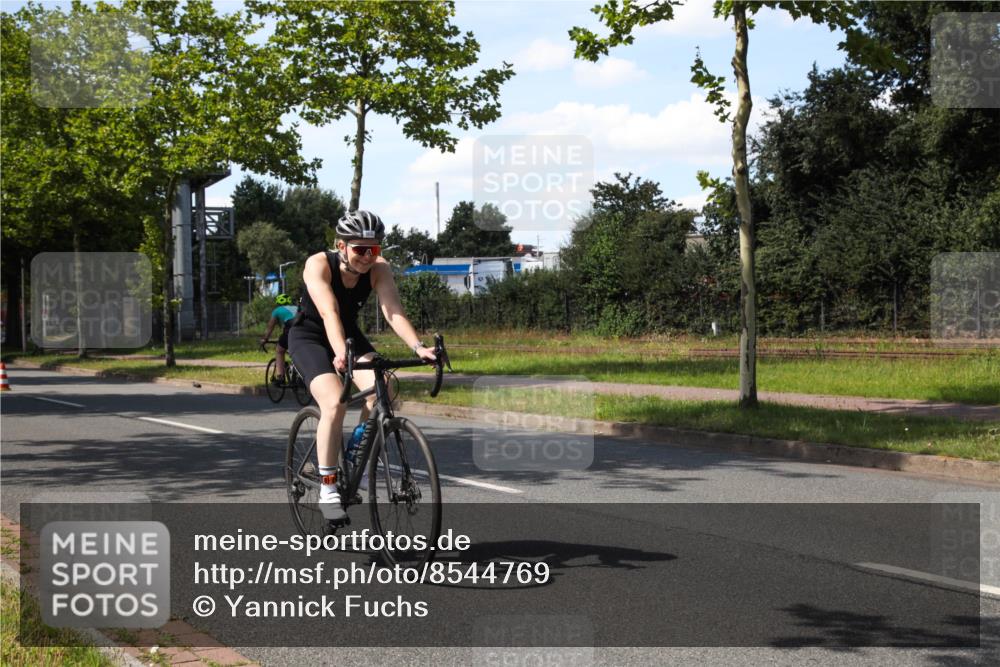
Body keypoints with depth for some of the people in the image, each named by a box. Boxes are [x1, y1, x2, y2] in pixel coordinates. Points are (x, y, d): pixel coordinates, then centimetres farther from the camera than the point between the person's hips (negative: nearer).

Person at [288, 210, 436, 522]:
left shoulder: (379, 268, -18)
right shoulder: (319, 265, -28)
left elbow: (393, 311, -30)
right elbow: (329, 312, -41)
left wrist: (418, 347, -46)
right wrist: (341, 354, -57)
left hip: (349, 333, 4)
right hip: (310, 337, -4)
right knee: (334, 403, -27)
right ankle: (327, 491, -17)